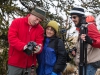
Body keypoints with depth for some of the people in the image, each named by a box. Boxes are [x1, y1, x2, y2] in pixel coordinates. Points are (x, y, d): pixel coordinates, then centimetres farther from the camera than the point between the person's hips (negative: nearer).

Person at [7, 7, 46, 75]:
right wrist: (23, 46, -26)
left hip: (29, 64, 3)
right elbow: (11, 38, -12)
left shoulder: (40, 29, 5)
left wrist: (38, 49, -25)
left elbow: (40, 43, -1)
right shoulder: (17, 22, -2)